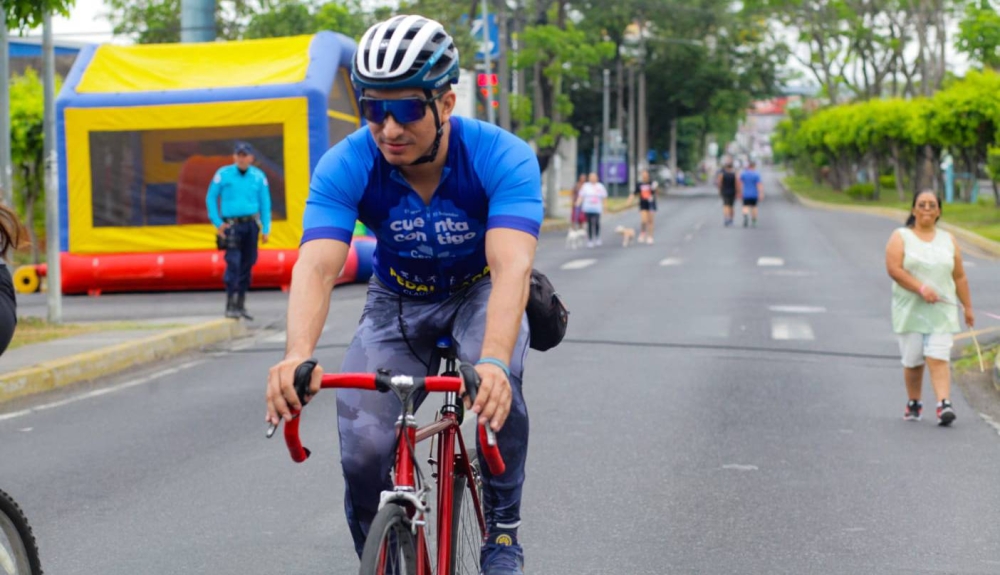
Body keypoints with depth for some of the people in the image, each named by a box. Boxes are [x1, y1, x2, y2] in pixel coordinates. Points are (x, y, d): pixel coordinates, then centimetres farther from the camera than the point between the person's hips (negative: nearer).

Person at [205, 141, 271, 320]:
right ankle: (230, 304, -11)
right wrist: (218, 223, -3)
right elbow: (211, 198, 4)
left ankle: (241, 304, 18)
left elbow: (265, 204, 8)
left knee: (247, 264, 7)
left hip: (251, 224, 3)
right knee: (233, 262, -13)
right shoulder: (223, 174, 0)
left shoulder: (259, 176, 5)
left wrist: (265, 229, 3)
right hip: (231, 224, -3)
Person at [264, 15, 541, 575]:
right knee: (364, 451, -18)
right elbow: (317, 266, -38)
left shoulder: (502, 157, -31)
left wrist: (493, 361, -63)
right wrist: (298, 355, -58)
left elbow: (511, 266, -45)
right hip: (399, 303, 2)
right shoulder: (346, 167, -26)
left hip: (480, 295, -1)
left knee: (496, 384, -34)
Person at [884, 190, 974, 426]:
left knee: (938, 359, -11)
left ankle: (944, 405, -21)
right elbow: (893, 269, -12)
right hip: (910, 310, -1)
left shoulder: (948, 240, 11)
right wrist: (921, 288, -20)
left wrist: (967, 307, 10)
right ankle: (914, 404, 22)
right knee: (913, 361, 5)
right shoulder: (901, 237, 1)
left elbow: (960, 277, 13)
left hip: (942, 311, 1)